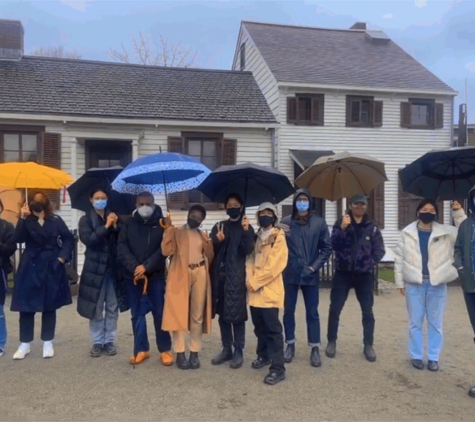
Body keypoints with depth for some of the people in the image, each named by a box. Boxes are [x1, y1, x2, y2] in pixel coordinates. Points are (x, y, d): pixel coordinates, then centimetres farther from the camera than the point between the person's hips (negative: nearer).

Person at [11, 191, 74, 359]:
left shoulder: (55, 220, 1)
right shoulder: (27, 221, 0)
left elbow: (69, 239, 4)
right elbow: (18, 239, -17)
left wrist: (62, 257, -6)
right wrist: (23, 218, -24)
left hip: (51, 268, 0)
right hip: (30, 268, 0)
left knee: (49, 307, 8)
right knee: (26, 307, 3)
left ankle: (48, 343, 19)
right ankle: (25, 344, 17)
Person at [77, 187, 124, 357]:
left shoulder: (113, 217, 9)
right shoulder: (86, 219, 3)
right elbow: (87, 239, -15)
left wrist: (115, 226, -13)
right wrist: (105, 226, -20)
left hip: (113, 268, 2)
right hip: (95, 269, -2)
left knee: (112, 308, 7)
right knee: (96, 308, 4)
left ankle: (109, 341, 18)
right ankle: (97, 342, 15)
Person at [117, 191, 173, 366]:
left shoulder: (162, 223, 2)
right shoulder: (129, 224, 8)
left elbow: (165, 249, -7)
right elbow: (122, 248, -1)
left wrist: (147, 266, -16)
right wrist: (134, 267, -15)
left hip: (156, 275, -2)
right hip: (132, 275, 2)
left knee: (159, 312, 1)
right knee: (136, 314, 8)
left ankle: (165, 350, 12)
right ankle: (142, 349, 20)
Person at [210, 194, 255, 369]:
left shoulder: (246, 227, 3)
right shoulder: (218, 226, 13)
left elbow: (247, 251, -9)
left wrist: (245, 232, -21)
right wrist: (217, 240, -12)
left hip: (236, 276, -4)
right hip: (220, 275, 4)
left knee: (237, 314, -1)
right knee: (222, 313, 10)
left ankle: (238, 351, 10)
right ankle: (226, 349, 22)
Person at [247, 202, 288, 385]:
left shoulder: (279, 238, -5)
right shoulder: (256, 237, 15)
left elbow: (274, 266, -14)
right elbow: (251, 259, 13)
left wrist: (255, 282, -14)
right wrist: (250, 279, -5)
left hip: (270, 290, -6)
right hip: (255, 290, 6)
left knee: (273, 328, -6)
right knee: (259, 326, 16)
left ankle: (278, 368, -2)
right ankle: (264, 355, 34)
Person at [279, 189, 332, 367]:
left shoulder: (319, 222, -2)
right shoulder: (285, 222, -2)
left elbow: (327, 248, 0)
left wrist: (314, 267, -8)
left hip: (310, 275, -1)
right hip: (290, 274, 1)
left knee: (312, 312, 8)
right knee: (288, 311, 10)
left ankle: (315, 348, 18)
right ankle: (290, 344, 25)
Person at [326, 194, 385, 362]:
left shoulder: (372, 226, 3)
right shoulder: (341, 223, 1)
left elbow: (380, 250, 3)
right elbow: (333, 245, -12)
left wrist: (369, 263, -11)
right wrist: (342, 228, -24)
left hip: (364, 276, 1)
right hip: (343, 274, -1)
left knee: (368, 312, 4)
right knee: (334, 310, 1)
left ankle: (368, 345, 18)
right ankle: (331, 342, 17)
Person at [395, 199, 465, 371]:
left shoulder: (445, 232, 3)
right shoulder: (407, 233, 0)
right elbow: (399, 258, 2)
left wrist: (459, 213, -14)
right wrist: (399, 282, 1)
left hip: (437, 284, 1)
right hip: (414, 283, -1)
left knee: (435, 323, 10)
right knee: (415, 322, 8)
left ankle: (433, 358, 22)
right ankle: (416, 356, 20)